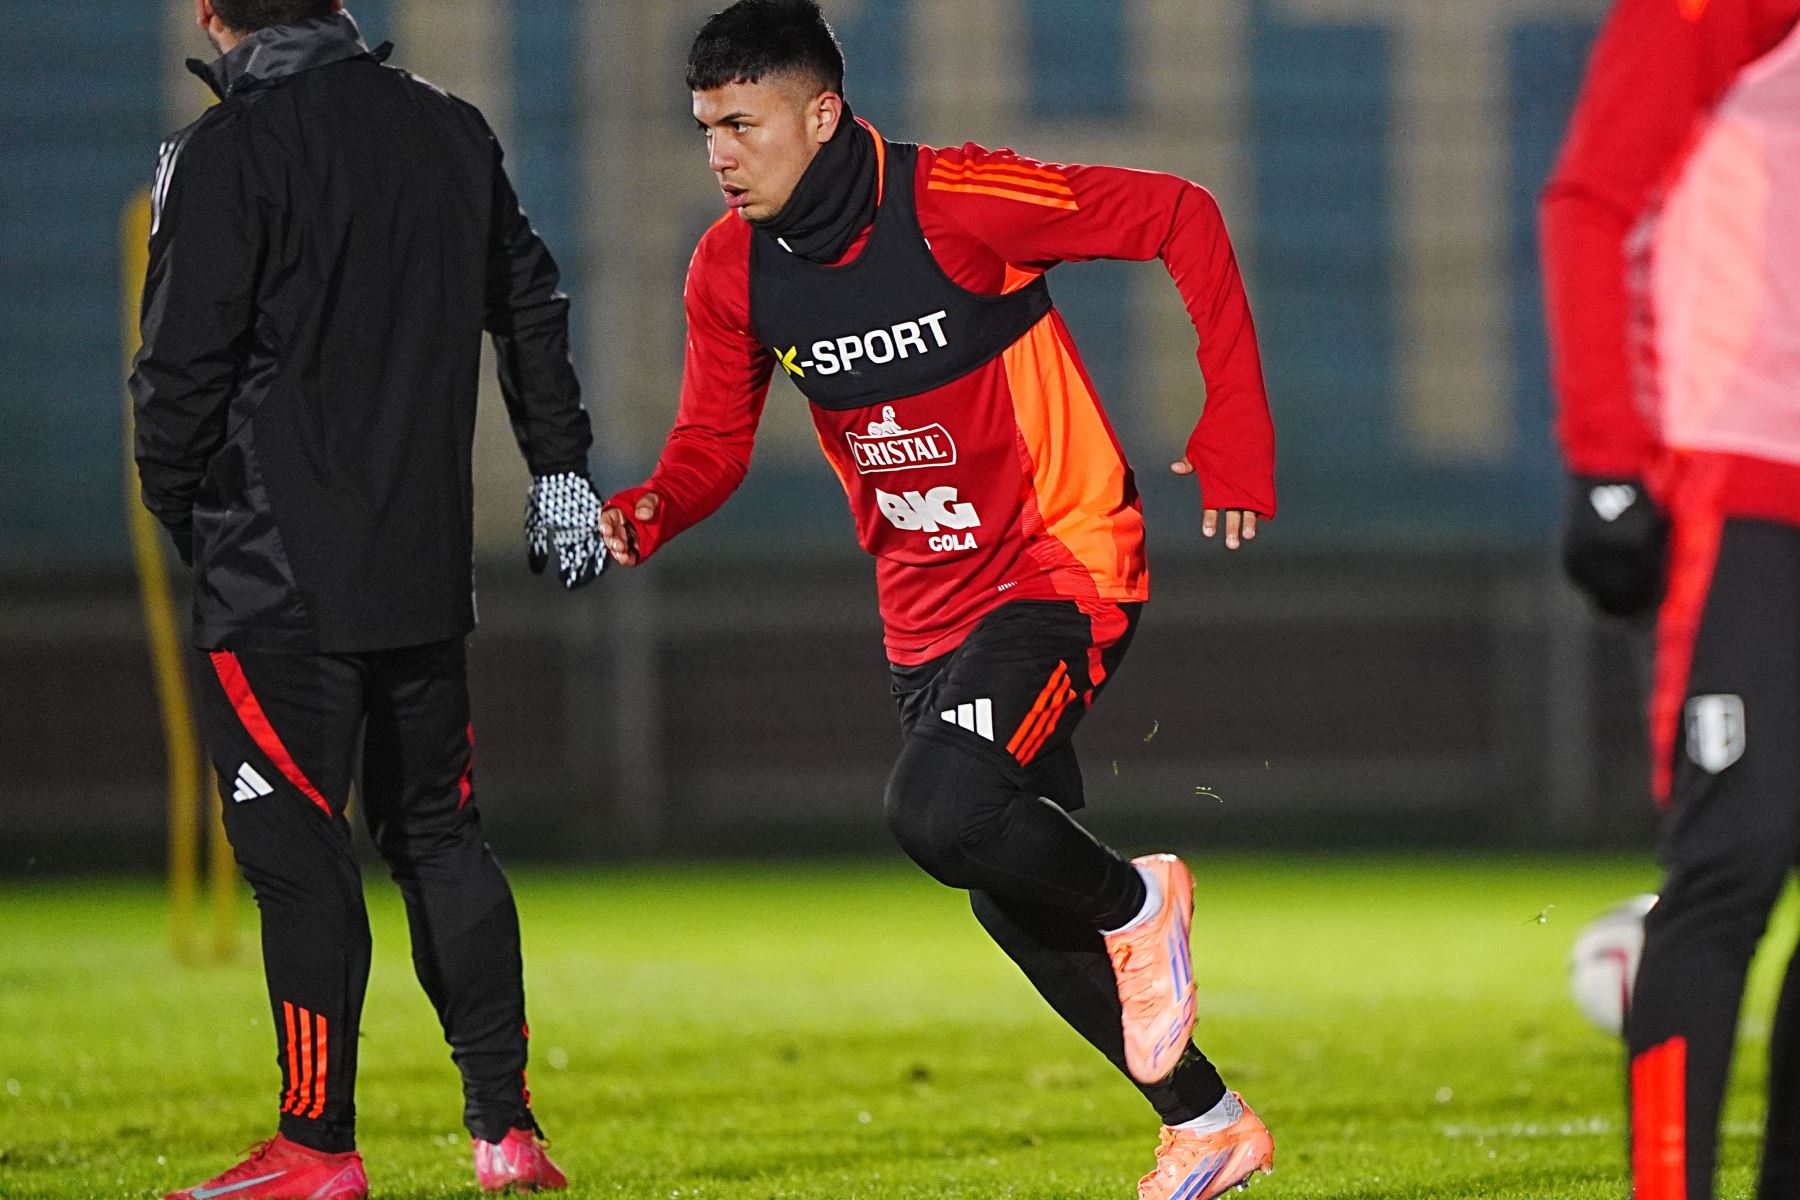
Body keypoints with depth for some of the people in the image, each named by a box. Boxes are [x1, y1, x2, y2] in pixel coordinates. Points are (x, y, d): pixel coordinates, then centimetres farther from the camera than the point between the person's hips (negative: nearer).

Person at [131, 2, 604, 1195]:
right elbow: (530, 306, 18)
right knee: (437, 827, 14)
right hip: (427, 560, 7)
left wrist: (173, 500, 3)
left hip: (279, 566, -7)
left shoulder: (229, 152, -12)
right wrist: (561, 468, 27)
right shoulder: (450, 131, 9)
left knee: (296, 846, -3)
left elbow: (185, 361, -14)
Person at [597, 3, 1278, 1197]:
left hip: (1062, 572, -7)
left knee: (941, 811, -29)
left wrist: (1235, 432, -19)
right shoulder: (733, 272, -4)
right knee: (1015, 897, 13)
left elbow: (1179, 217, -17)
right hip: (930, 610, 7)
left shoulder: (955, 205, -22)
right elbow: (714, 443, 5)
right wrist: (648, 512, -19)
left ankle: (1137, 904, 2)